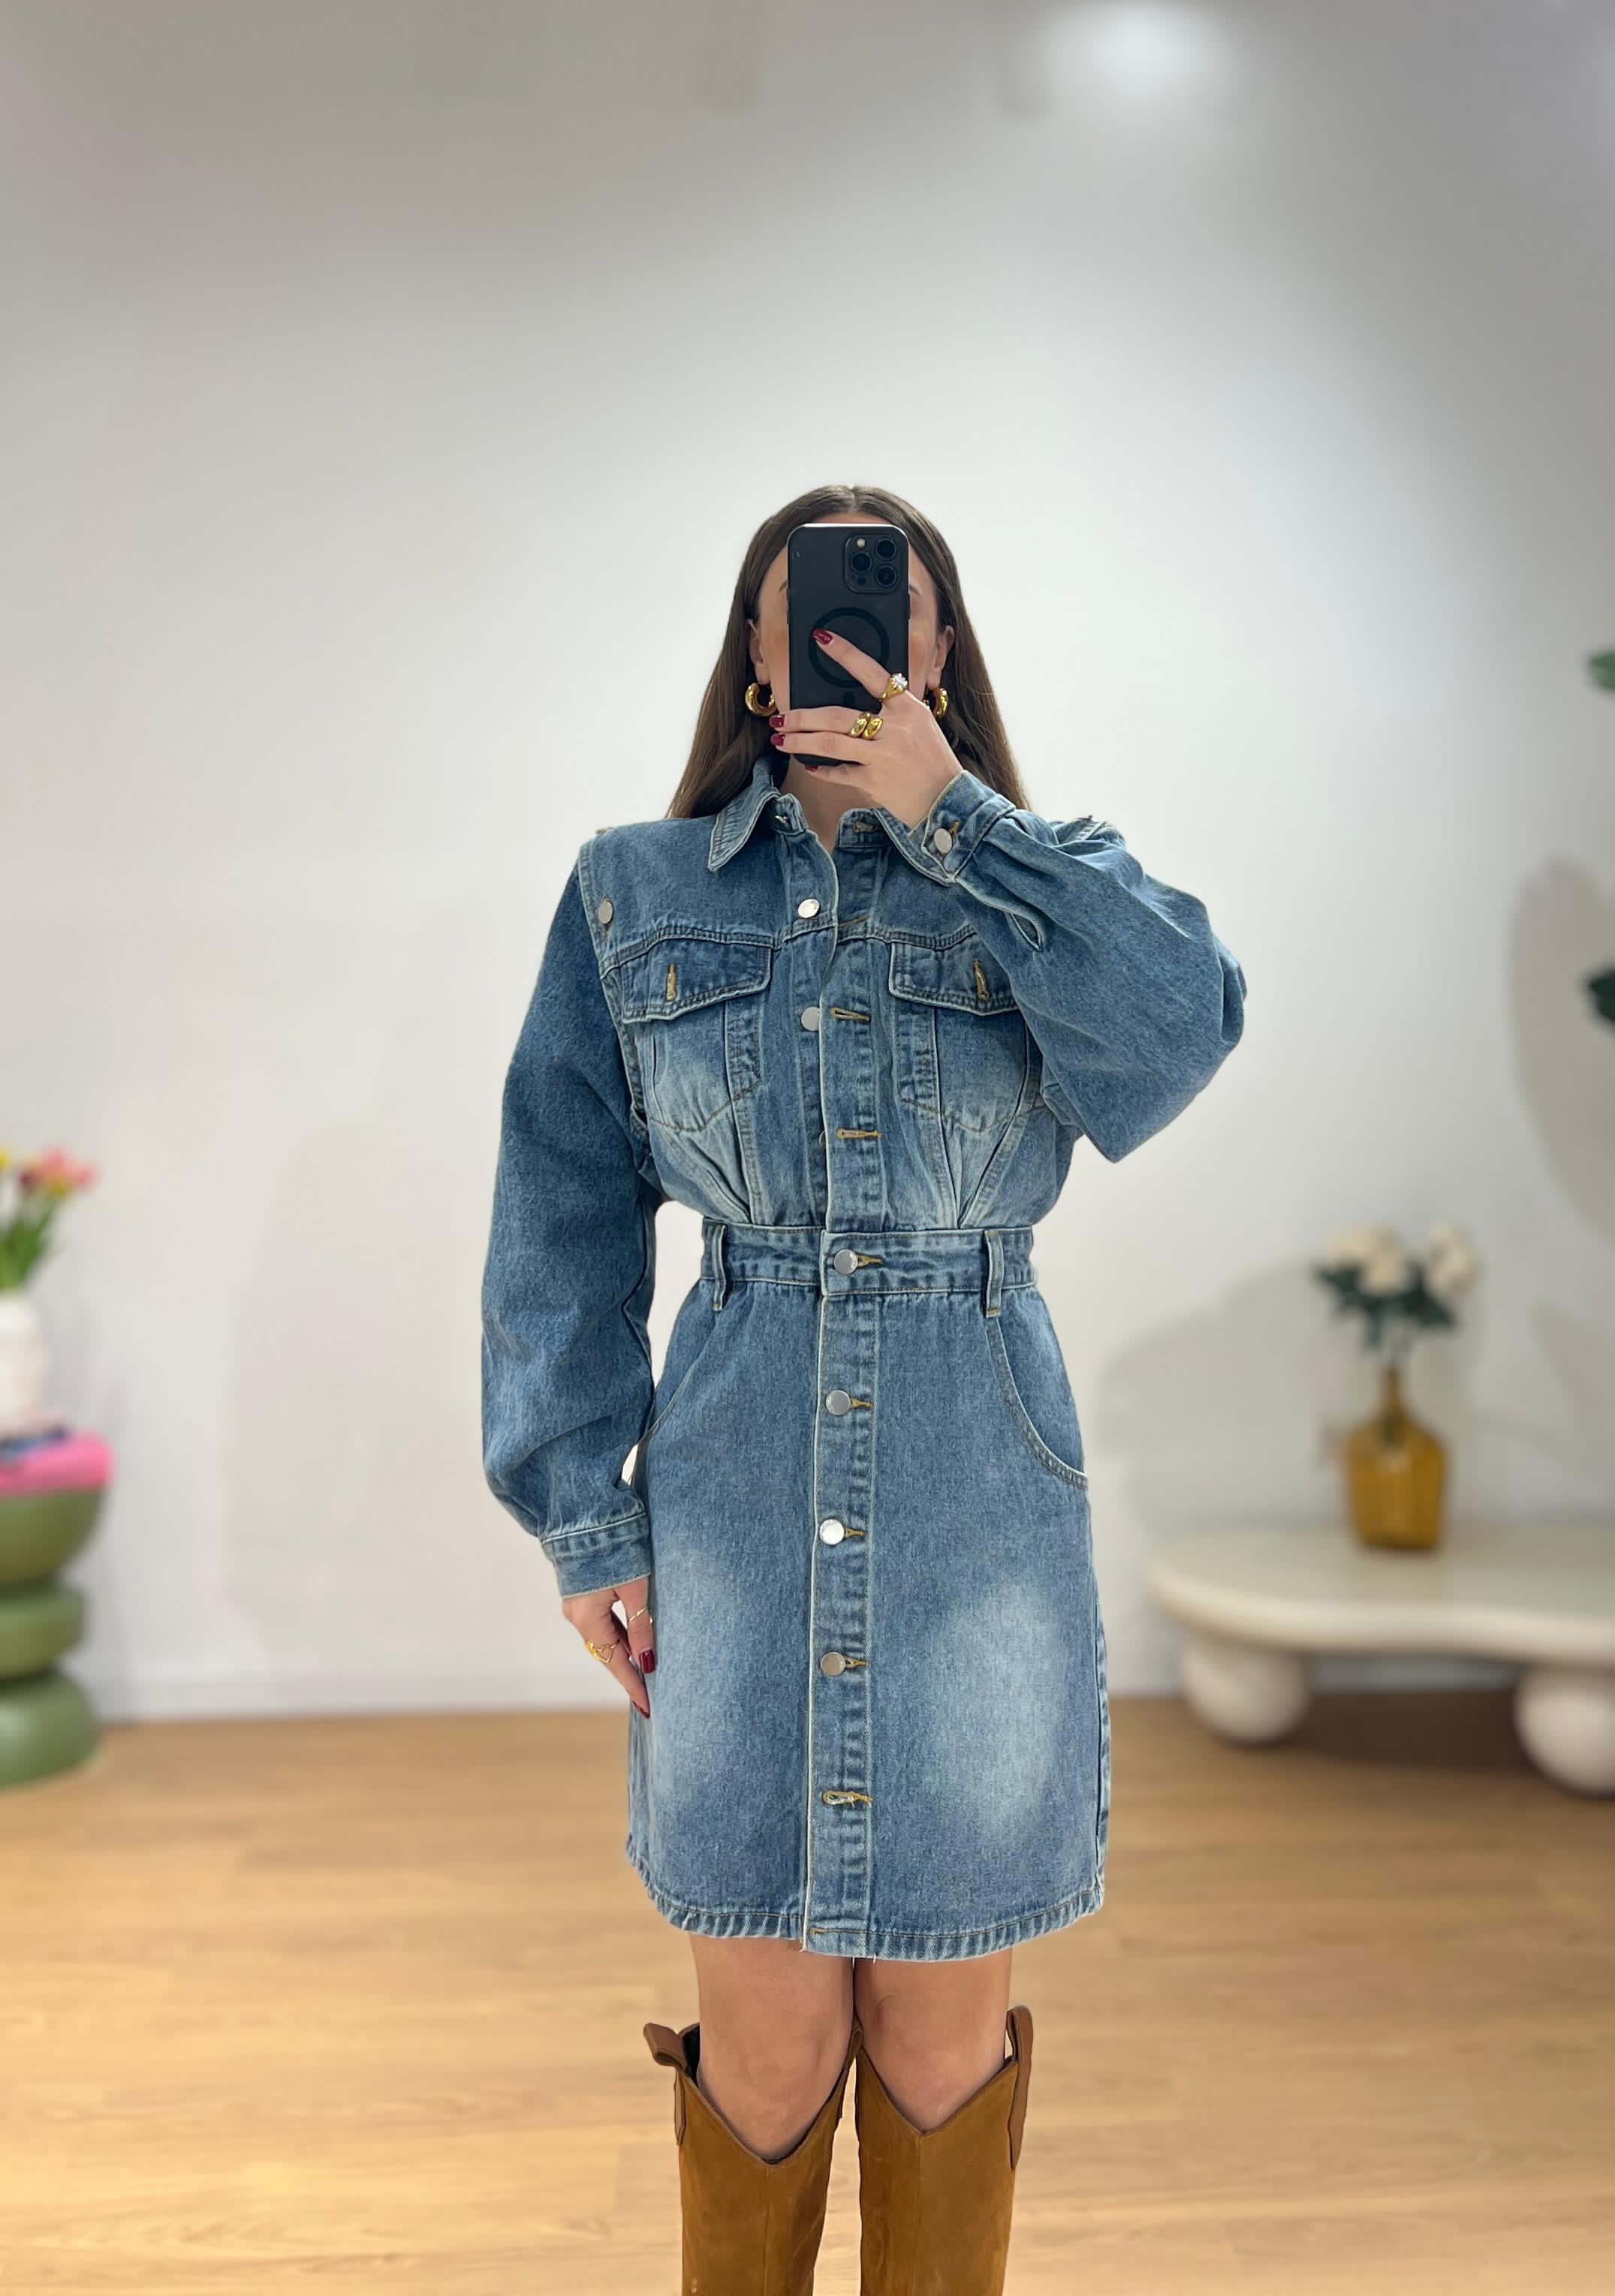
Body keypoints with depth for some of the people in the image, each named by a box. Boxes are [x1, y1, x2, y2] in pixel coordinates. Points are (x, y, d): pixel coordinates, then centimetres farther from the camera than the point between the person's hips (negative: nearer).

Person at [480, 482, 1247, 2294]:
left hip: (978, 1499, 0)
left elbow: (1176, 1031, -18)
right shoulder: (635, 894, 5)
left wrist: (949, 819, -15)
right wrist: (584, 1515, -1)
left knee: (944, 2019, 13)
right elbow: (566, 1217, 4)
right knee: (767, 2028, 10)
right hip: (736, 1501, 0)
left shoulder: (1047, 879, 5)